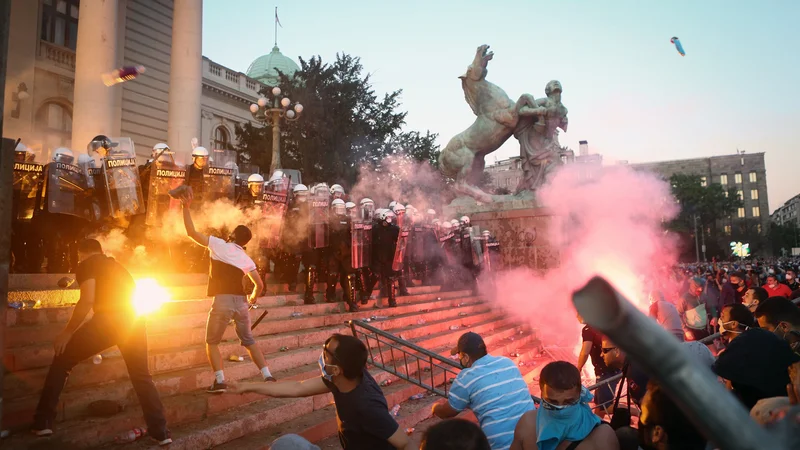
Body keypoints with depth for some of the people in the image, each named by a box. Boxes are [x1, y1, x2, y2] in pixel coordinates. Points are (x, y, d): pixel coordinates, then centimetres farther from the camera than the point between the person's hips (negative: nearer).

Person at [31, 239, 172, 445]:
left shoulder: (86, 265, 12)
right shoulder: (116, 266, 34)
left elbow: (87, 300, -5)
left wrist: (68, 332, 4)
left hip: (109, 319, -6)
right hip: (135, 320, 6)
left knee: (62, 360, 17)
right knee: (141, 375, 17)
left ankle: (43, 423, 18)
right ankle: (161, 432, 16)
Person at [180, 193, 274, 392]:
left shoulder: (218, 245, 3)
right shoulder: (247, 259, 14)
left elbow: (191, 232, 2)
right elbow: (259, 284, 10)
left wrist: (186, 207, 9)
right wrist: (253, 298, 30)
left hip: (223, 301, -4)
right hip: (241, 301, 4)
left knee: (211, 343, 13)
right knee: (249, 341, 19)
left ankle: (220, 381, 0)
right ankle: (268, 376, 13)